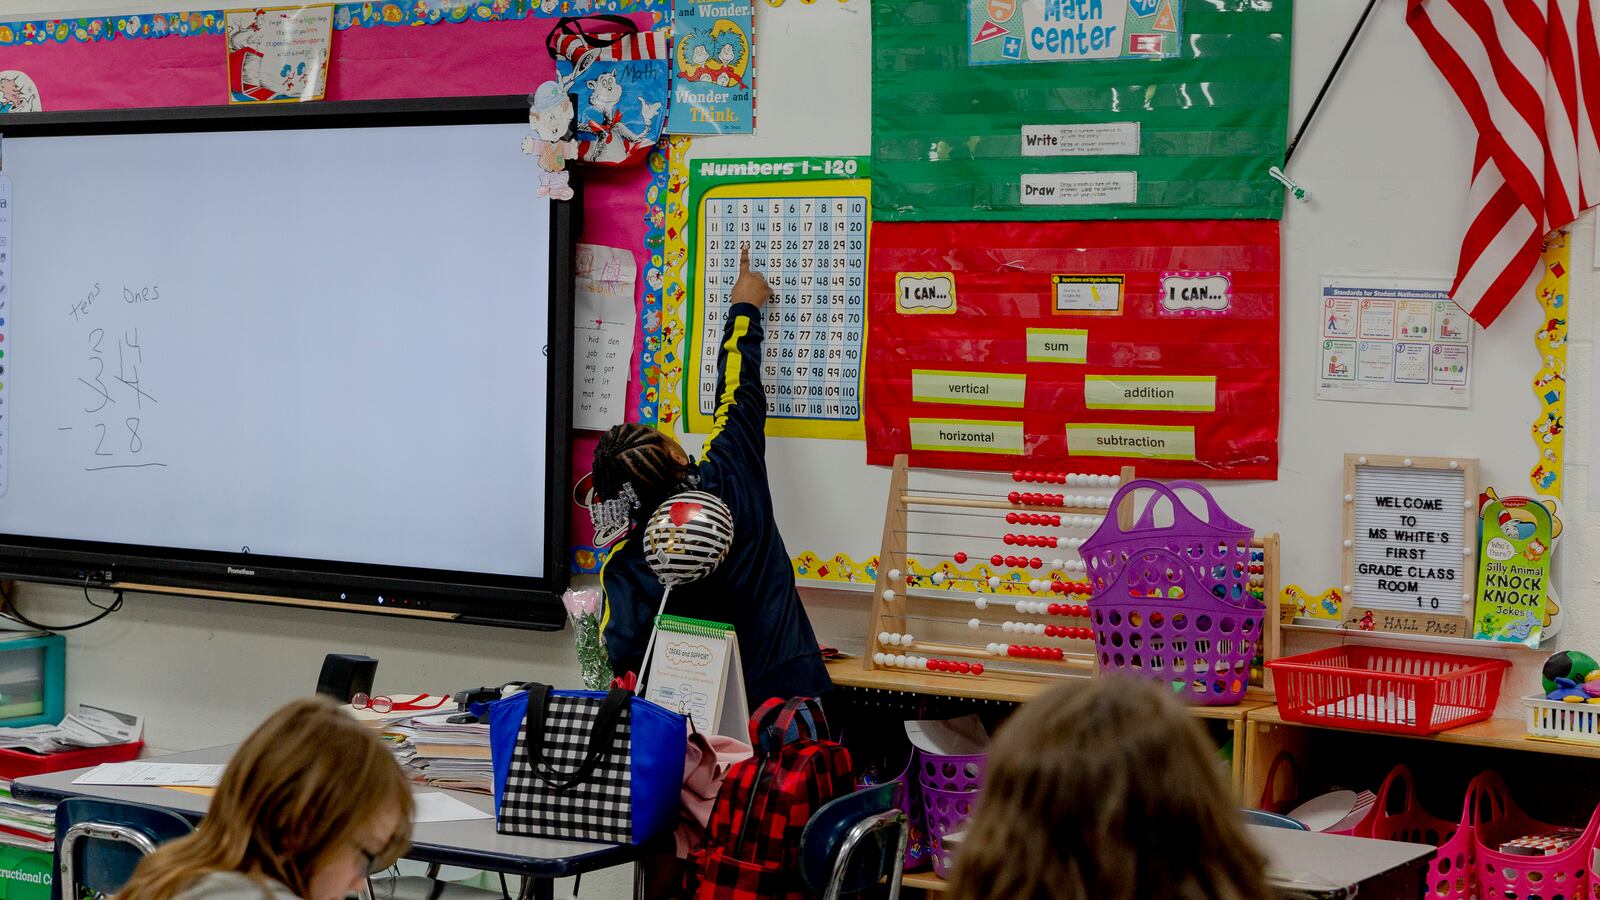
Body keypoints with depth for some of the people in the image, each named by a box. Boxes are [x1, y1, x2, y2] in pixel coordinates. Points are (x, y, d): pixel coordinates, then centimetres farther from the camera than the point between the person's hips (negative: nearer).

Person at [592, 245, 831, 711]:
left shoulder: (626, 568, -15)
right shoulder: (731, 478, -10)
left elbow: (620, 660, -15)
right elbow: (741, 392, 7)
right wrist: (745, 307, 23)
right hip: (792, 686, 1)